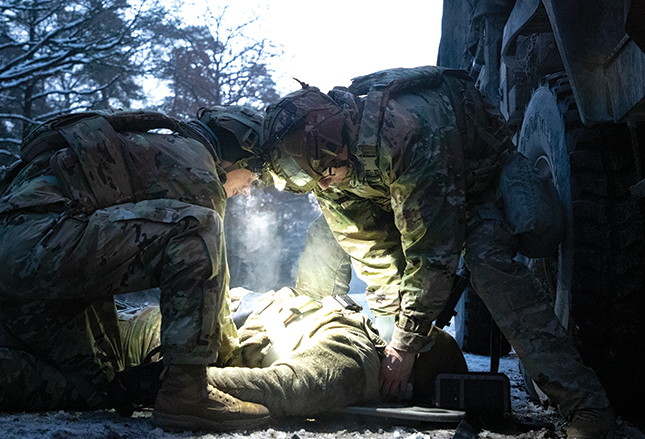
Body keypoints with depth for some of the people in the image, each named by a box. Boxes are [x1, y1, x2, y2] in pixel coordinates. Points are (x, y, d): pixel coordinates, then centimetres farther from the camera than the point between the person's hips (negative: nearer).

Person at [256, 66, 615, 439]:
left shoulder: (406, 132, -43)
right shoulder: (323, 161, -19)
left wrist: (406, 344, -32)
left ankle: (584, 403, -31)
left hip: (481, 175, -7)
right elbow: (373, 253, -12)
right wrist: (397, 325, -16)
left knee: (488, 262, -30)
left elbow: (431, 251, -38)